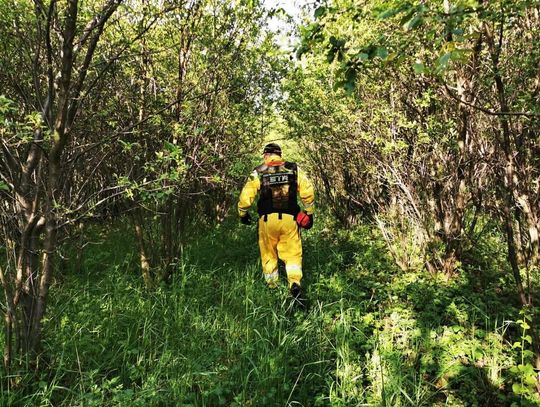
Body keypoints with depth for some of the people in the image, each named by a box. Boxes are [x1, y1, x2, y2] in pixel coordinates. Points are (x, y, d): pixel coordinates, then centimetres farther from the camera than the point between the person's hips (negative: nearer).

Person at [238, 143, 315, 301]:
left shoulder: (258, 172, 0)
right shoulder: (294, 169, 3)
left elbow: (246, 195, -1)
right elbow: (307, 191, -1)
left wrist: (243, 213, 15)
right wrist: (309, 213, 9)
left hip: (268, 219, 0)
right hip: (289, 218, 0)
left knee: (268, 254, 18)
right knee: (293, 254, 7)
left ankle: (272, 286, 27)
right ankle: (295, 283, -13)